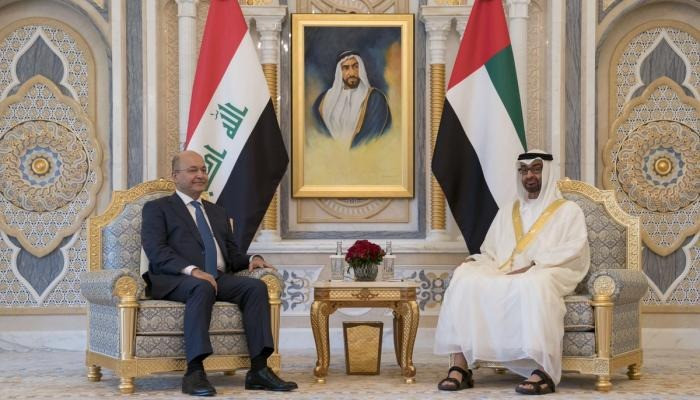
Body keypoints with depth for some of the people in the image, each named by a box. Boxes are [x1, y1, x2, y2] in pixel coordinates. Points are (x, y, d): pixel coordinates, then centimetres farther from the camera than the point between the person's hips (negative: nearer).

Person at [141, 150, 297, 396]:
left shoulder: (217, 212, 30)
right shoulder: (157, 208, 11)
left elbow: (230, 255, 26)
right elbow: (155, 250, -6)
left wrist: (250, 259, 1)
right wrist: (192, 270, -22)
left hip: (218, 278, 6)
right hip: (176, 280, -5)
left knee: (256, 286, -23)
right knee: (202, 288, -39)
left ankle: (259, 369, -28)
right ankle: (194, 372, -42)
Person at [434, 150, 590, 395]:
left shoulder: (568, 210, 13)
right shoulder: (507, 212, 28)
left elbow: (574, 250, -3)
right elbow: (489, 252, 23)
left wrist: (532, 266, -17)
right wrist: (474, 261, -2)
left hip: (545, 275, -4)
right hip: (502, 275, 4)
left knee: (532, 285, -42)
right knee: (465, 278, -28)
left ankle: (543, 372, -44)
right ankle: (460, 368, -33)